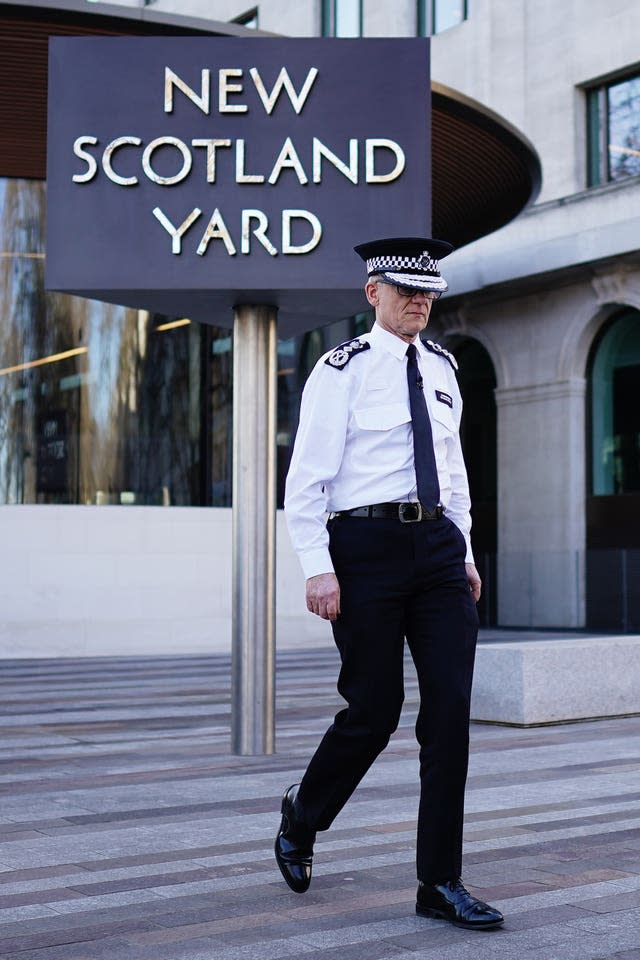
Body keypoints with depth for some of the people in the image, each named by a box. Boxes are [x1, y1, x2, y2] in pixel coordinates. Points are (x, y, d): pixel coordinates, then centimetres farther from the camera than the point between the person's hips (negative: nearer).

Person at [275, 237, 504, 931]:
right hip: (366, 545, -5)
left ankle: (441, 884, 7)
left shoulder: (441, 369, 15)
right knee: (374, 710, 0)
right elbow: (305, 480, -7)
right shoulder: (341, 371, -4)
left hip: (438, 546, 5)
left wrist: (465, 553, 18)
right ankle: (302, 815, 31)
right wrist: (318, 569, -15)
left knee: (450, 709, -1)